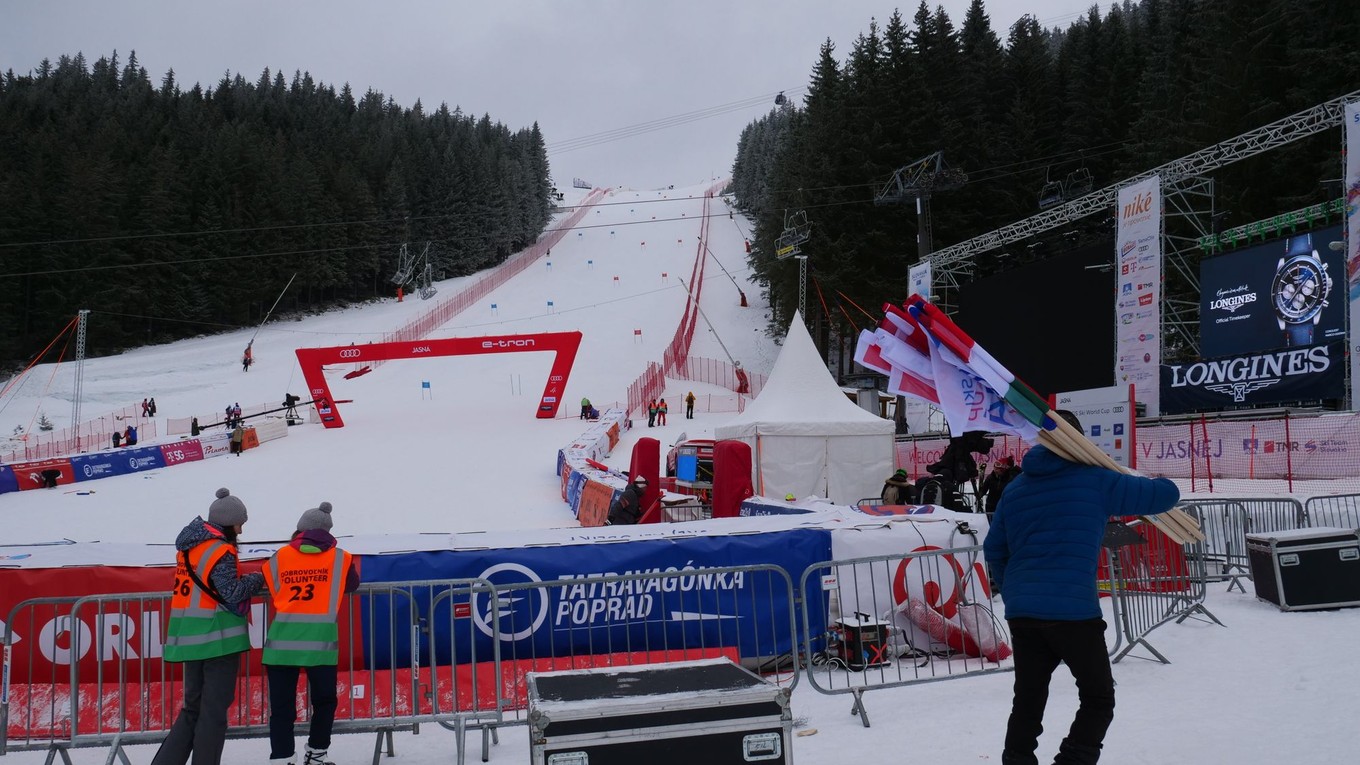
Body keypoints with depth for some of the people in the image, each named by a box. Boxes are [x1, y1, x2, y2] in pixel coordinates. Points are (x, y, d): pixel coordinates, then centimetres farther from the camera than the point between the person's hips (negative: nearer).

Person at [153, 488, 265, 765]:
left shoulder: (189, 547, 11)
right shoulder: (221, 551, -16)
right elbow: (233, 594, -18)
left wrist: (246, 583, 7)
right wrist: (257, 579, -2)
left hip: (189, 639, 8)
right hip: (219, 638, -8)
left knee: (193, 708, 18)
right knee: (214, 711, 1)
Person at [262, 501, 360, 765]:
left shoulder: (279, 557, 9)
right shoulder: (340, 558, 7)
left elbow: (272, 592, 16)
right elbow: (352, 585, 20)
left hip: (282, 641, 1)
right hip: (320, 642, -1)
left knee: (281, 706, 4)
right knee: (324, 702, 17)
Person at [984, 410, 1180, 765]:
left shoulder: (1015, 488, 13)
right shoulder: (1095, 480, -1)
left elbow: (994, 548, 16)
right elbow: (1165, 494, 4)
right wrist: (1158, 485, 27)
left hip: (1021, 612, 5)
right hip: (1073, 609, -5)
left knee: (1027, 702, 14)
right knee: (1098, 698, 11)